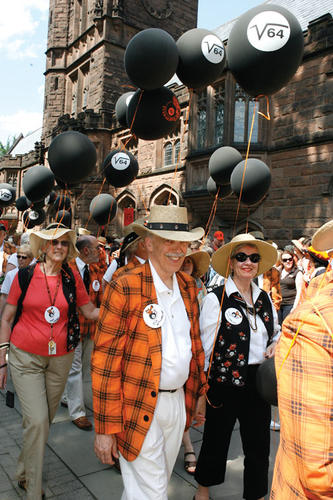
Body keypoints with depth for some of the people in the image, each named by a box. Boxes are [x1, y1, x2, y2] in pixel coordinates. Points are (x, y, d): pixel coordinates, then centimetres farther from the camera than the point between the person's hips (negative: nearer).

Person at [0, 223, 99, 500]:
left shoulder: (72, 278, -2)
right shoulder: (25, 275, -7)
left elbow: (91, 312, 3)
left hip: (60, 358, 3)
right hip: (25, 357, -2)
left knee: (45, 419, 15)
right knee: (37, 421, -8)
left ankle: (24, 472, 43)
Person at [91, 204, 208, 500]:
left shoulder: (188, 286, 4)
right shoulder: (125, 289, -17)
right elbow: (105, 361, -16)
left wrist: (200, 393, 15)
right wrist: (105, 428, -15)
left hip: (179, 402, 7)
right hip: (139, 410, -6)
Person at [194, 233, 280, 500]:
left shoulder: (265, 299, 5)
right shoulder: (216, 299, -12)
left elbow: (276, 332, 19)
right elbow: (205, 346, -9)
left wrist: (275, 345, -3)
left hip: (258, 383, 5)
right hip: (224, 384, -4)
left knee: (259, 445, 16)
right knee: (216, 441, 15)